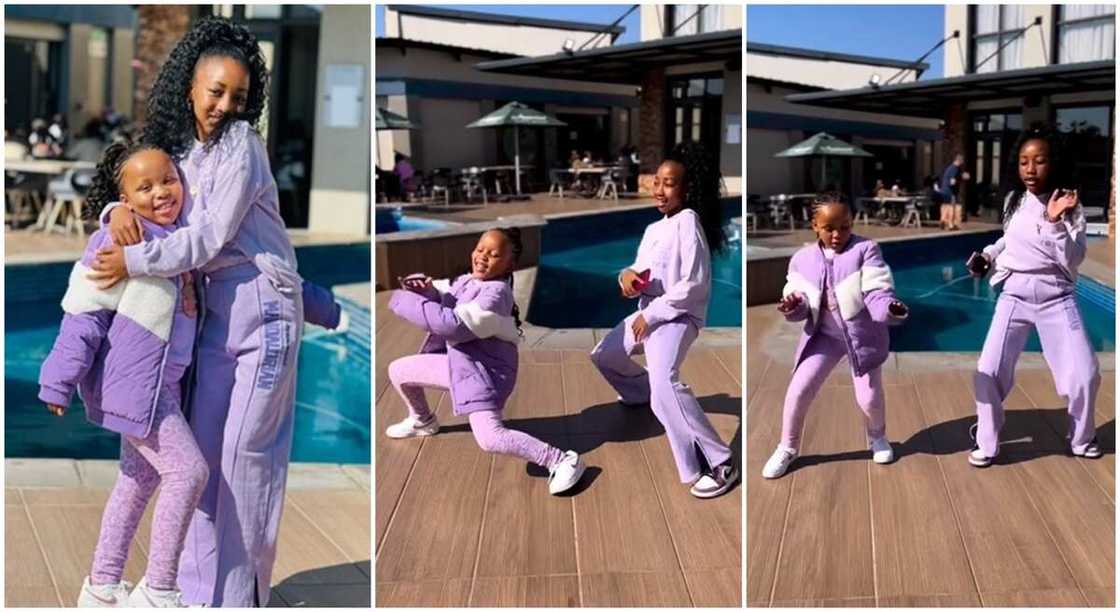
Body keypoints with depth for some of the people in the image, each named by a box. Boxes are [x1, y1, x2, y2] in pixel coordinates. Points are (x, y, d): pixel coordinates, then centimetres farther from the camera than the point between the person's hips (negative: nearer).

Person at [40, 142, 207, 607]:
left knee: (139, 479, 17)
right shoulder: (120, 241, -17)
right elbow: (85, 313, -16)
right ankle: (158, 591, 2)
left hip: (160, 383, 9)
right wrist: (59, 382, -15)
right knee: (187, 469, -10)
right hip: (131, 381, -9)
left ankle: (102, 586, 31)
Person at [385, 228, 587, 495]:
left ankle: (562, 460, -20)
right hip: (458, 362, 9)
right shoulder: (464, 281, 2)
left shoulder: (496, 293, -28)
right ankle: (423, 421, 46)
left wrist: (403, 299, -30)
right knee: (398, 370, 19)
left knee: (489, 438, -25)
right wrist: (425, 290, -20)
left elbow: (454, 324, -36)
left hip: (486, 370, -9)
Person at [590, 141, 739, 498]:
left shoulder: (688, 221, -14)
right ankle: (641, 393, 54)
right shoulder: (653, 229, 13)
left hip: (678, 316, -10)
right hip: (648, 314, 10)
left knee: (665, 385, -32)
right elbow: (641, 276, 17)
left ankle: (720, 465, -30)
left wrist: (651, 315, -16)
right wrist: (627, 275, -7)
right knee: (603, 356, 25)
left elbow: (695, 285, -19)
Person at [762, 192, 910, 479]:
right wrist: (794, 306, -30)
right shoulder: (802, 259, -4)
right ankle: (788, 448, 17)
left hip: (863, 335, -2)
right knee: (799, 389, -6)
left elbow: (877, 294, -21)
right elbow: (800, 297, -4)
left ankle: (877, 436, 40)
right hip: (824, 335, 2)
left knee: (870, 395, 4)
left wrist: (891, 309, -43)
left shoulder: (866, 250, -14)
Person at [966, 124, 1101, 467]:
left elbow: (1072, 261, -17)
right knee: (989, 371, -7)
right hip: (1014, 296, 2)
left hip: (1056, 299, -2)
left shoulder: (1070, 206, -9)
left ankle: (1081, 439, 23)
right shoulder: (1013, 200, 1)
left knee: (1085, 374, -3)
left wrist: (1055, 221, -28)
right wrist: (988, 255, 4)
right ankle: (986, 444, 10)